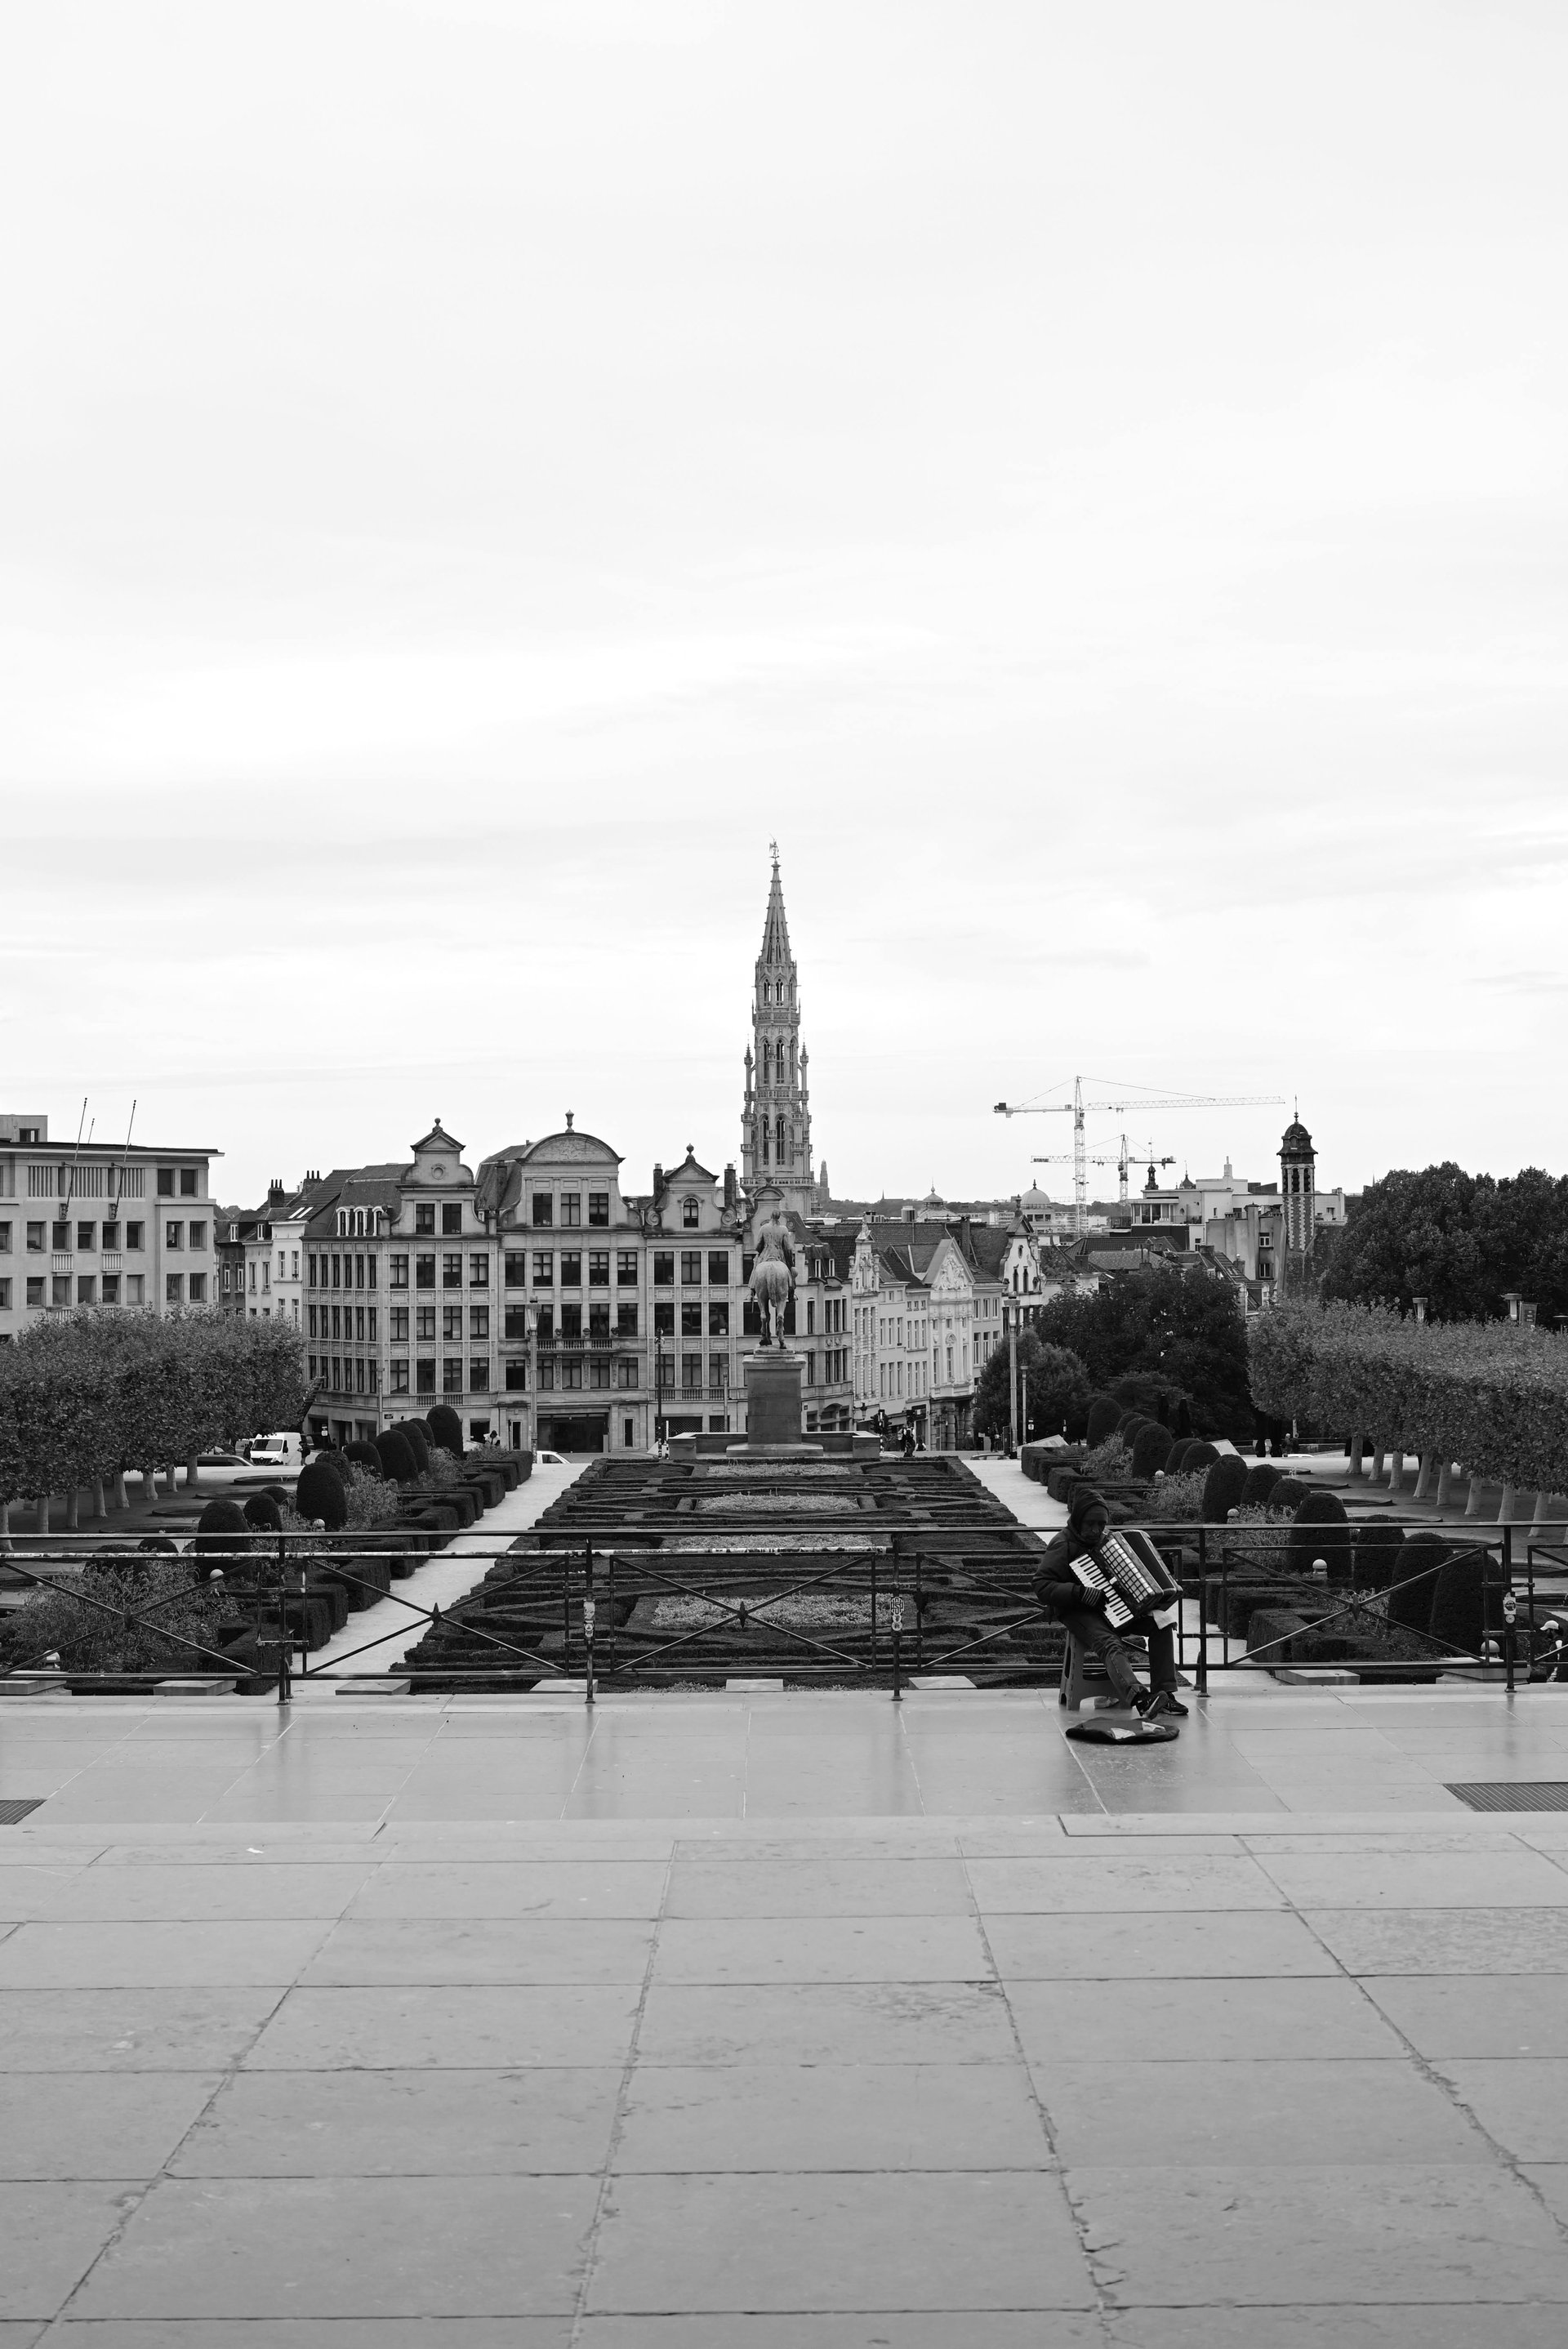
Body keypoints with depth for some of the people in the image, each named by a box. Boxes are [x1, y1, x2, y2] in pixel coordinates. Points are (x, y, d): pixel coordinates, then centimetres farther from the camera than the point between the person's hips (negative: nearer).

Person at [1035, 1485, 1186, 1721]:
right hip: (1077, 1612, -8)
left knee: (1162, 1622, -13)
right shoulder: (1063, 1545, -13)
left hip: (1112, 1608, 8)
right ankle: (1140, 1699, -60)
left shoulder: (1106, 1537, 11)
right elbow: (1043, 1588, -21)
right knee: (1111, 1645, -35)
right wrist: (1080, 1593, -31)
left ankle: (1165, 1694, -17)